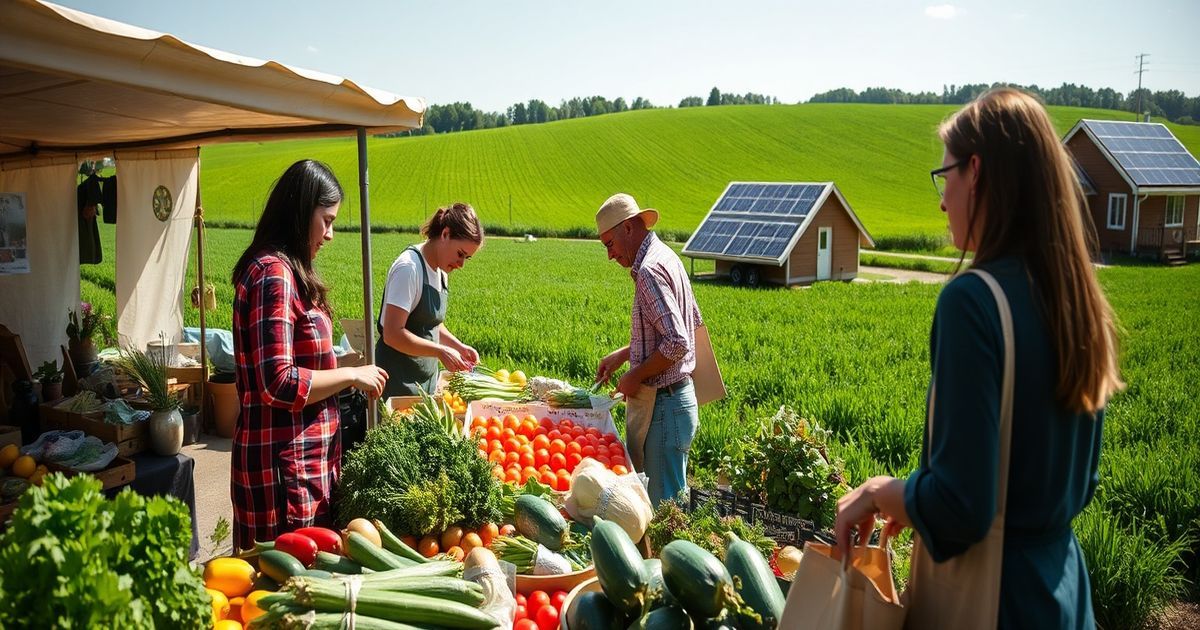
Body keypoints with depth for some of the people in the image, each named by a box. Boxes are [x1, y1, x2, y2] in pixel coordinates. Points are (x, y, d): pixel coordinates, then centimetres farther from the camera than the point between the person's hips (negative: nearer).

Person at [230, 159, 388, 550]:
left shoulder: (283, 269, 14)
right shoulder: (274, 273, -16)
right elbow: (279, 383, -22)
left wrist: (345, 373, 13)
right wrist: (351, 375, -13)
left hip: (306, 456, 9)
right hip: (286, 462, -9)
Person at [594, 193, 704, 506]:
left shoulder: (650, 271, -19)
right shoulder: (666, 257, 12)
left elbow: (677, 343, -27)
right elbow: (693, 323, 22)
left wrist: (635, 376, -13)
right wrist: (624, 354, 19)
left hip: (662, 405, -10)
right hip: (675, 397, 10)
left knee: (664, 502, -2)